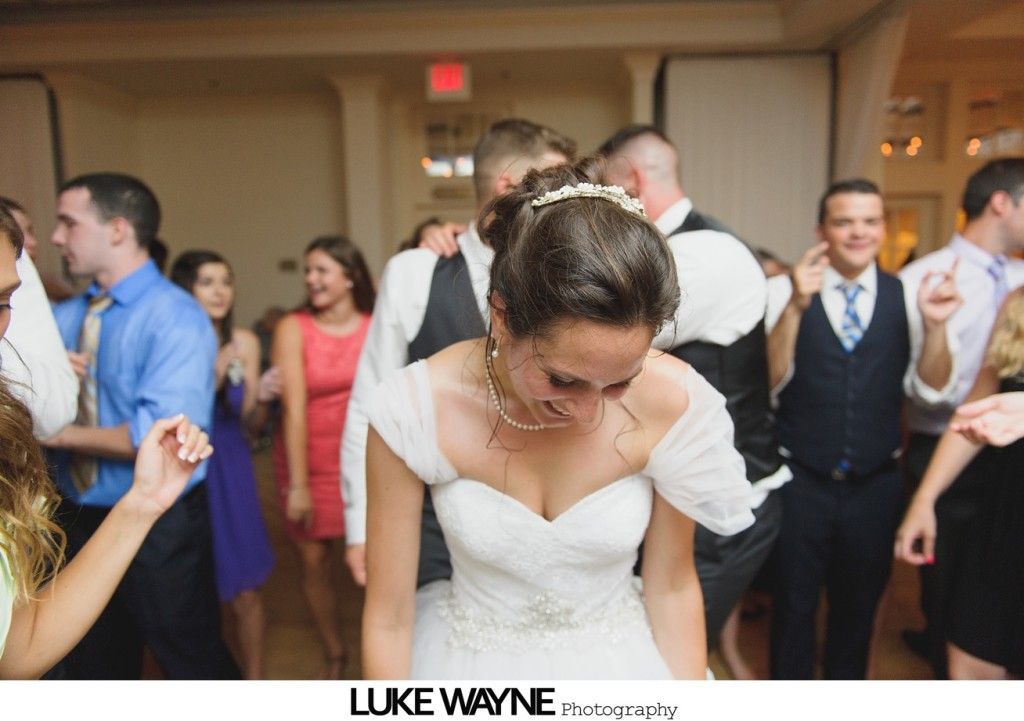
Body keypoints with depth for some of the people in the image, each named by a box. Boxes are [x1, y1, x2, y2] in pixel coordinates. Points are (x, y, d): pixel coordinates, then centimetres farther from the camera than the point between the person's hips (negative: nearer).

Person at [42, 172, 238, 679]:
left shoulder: (176, 317, -18)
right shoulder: (64, 317, 5)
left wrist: (61, 433, -16)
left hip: (158, 525, -7)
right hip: (78, 520, 7)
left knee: (192, 661, 12)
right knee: (94, 668, 25)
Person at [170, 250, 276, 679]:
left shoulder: (243, 342, -2)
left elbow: (251, 425, 4)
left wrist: (258, 397, -16)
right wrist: (213, 376, -24)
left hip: (228, 472, 3)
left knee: (245, 592, 8)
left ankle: (254, 680, 28)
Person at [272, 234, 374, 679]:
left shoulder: (376, 326, -4)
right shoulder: (292, 329, -6)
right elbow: (294, 409, -10)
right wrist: (298, 484, -11)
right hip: (309, 463, 0)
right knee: (314, 562, 8)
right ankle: (334, 655, 32)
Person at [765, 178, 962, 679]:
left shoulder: (906, 296, -1)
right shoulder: (784, 291, -9)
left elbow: (930, 389, -5)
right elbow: (768, 381, -18)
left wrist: (934, 325, -23)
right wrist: (796, 305, -32)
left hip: (876, 485, 3)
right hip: (801, 483, -2)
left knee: (859, 603, 22)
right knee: (794, 604, 15)